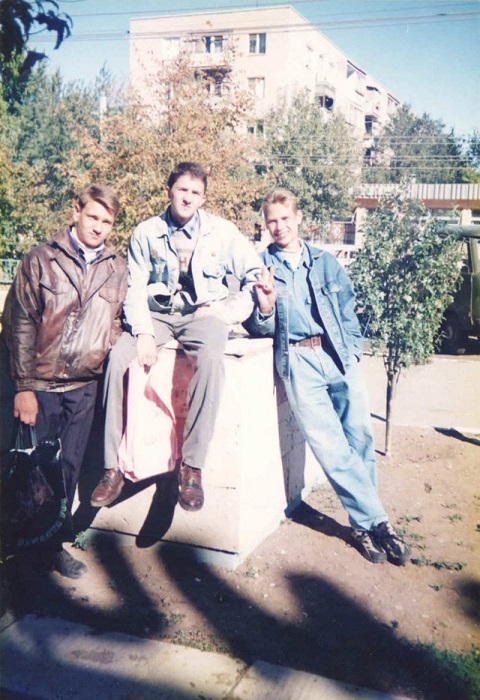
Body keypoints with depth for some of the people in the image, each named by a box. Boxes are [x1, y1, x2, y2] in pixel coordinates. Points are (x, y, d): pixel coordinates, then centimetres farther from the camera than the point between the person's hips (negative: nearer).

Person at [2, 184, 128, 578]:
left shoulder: (117, 269, 6)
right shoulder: (41, 260, -2)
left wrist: (107, 367, 1)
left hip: (86, 386, 3)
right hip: (41, 383, -2)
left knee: (70, 467, 10)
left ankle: (54, 544, 25)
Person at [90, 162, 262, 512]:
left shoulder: (221, 231, 5)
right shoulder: (146, 233, 6)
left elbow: (256, 274, 6)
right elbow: (136, 288, 1)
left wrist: (233, 311, -7)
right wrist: (144, 332, -14)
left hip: (203, 312, -1)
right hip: (157, 312, 2)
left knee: (210, 357, -36)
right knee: (118, 357, -26)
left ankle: (192, 466, -30)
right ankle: (113, 467, -18)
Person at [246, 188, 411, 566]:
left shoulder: (326, 262, 18)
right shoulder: (260, 265, 11)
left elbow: (349, 309, 20)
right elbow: (258, 328, 7)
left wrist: (353, 350, 8)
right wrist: (264, 310, -14)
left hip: (340, 354, 2)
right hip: (299, 357, -2)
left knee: (360, 433, -8)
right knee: (328, 442, -12)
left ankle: (363, 522, 8)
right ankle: (376, 519, 0)